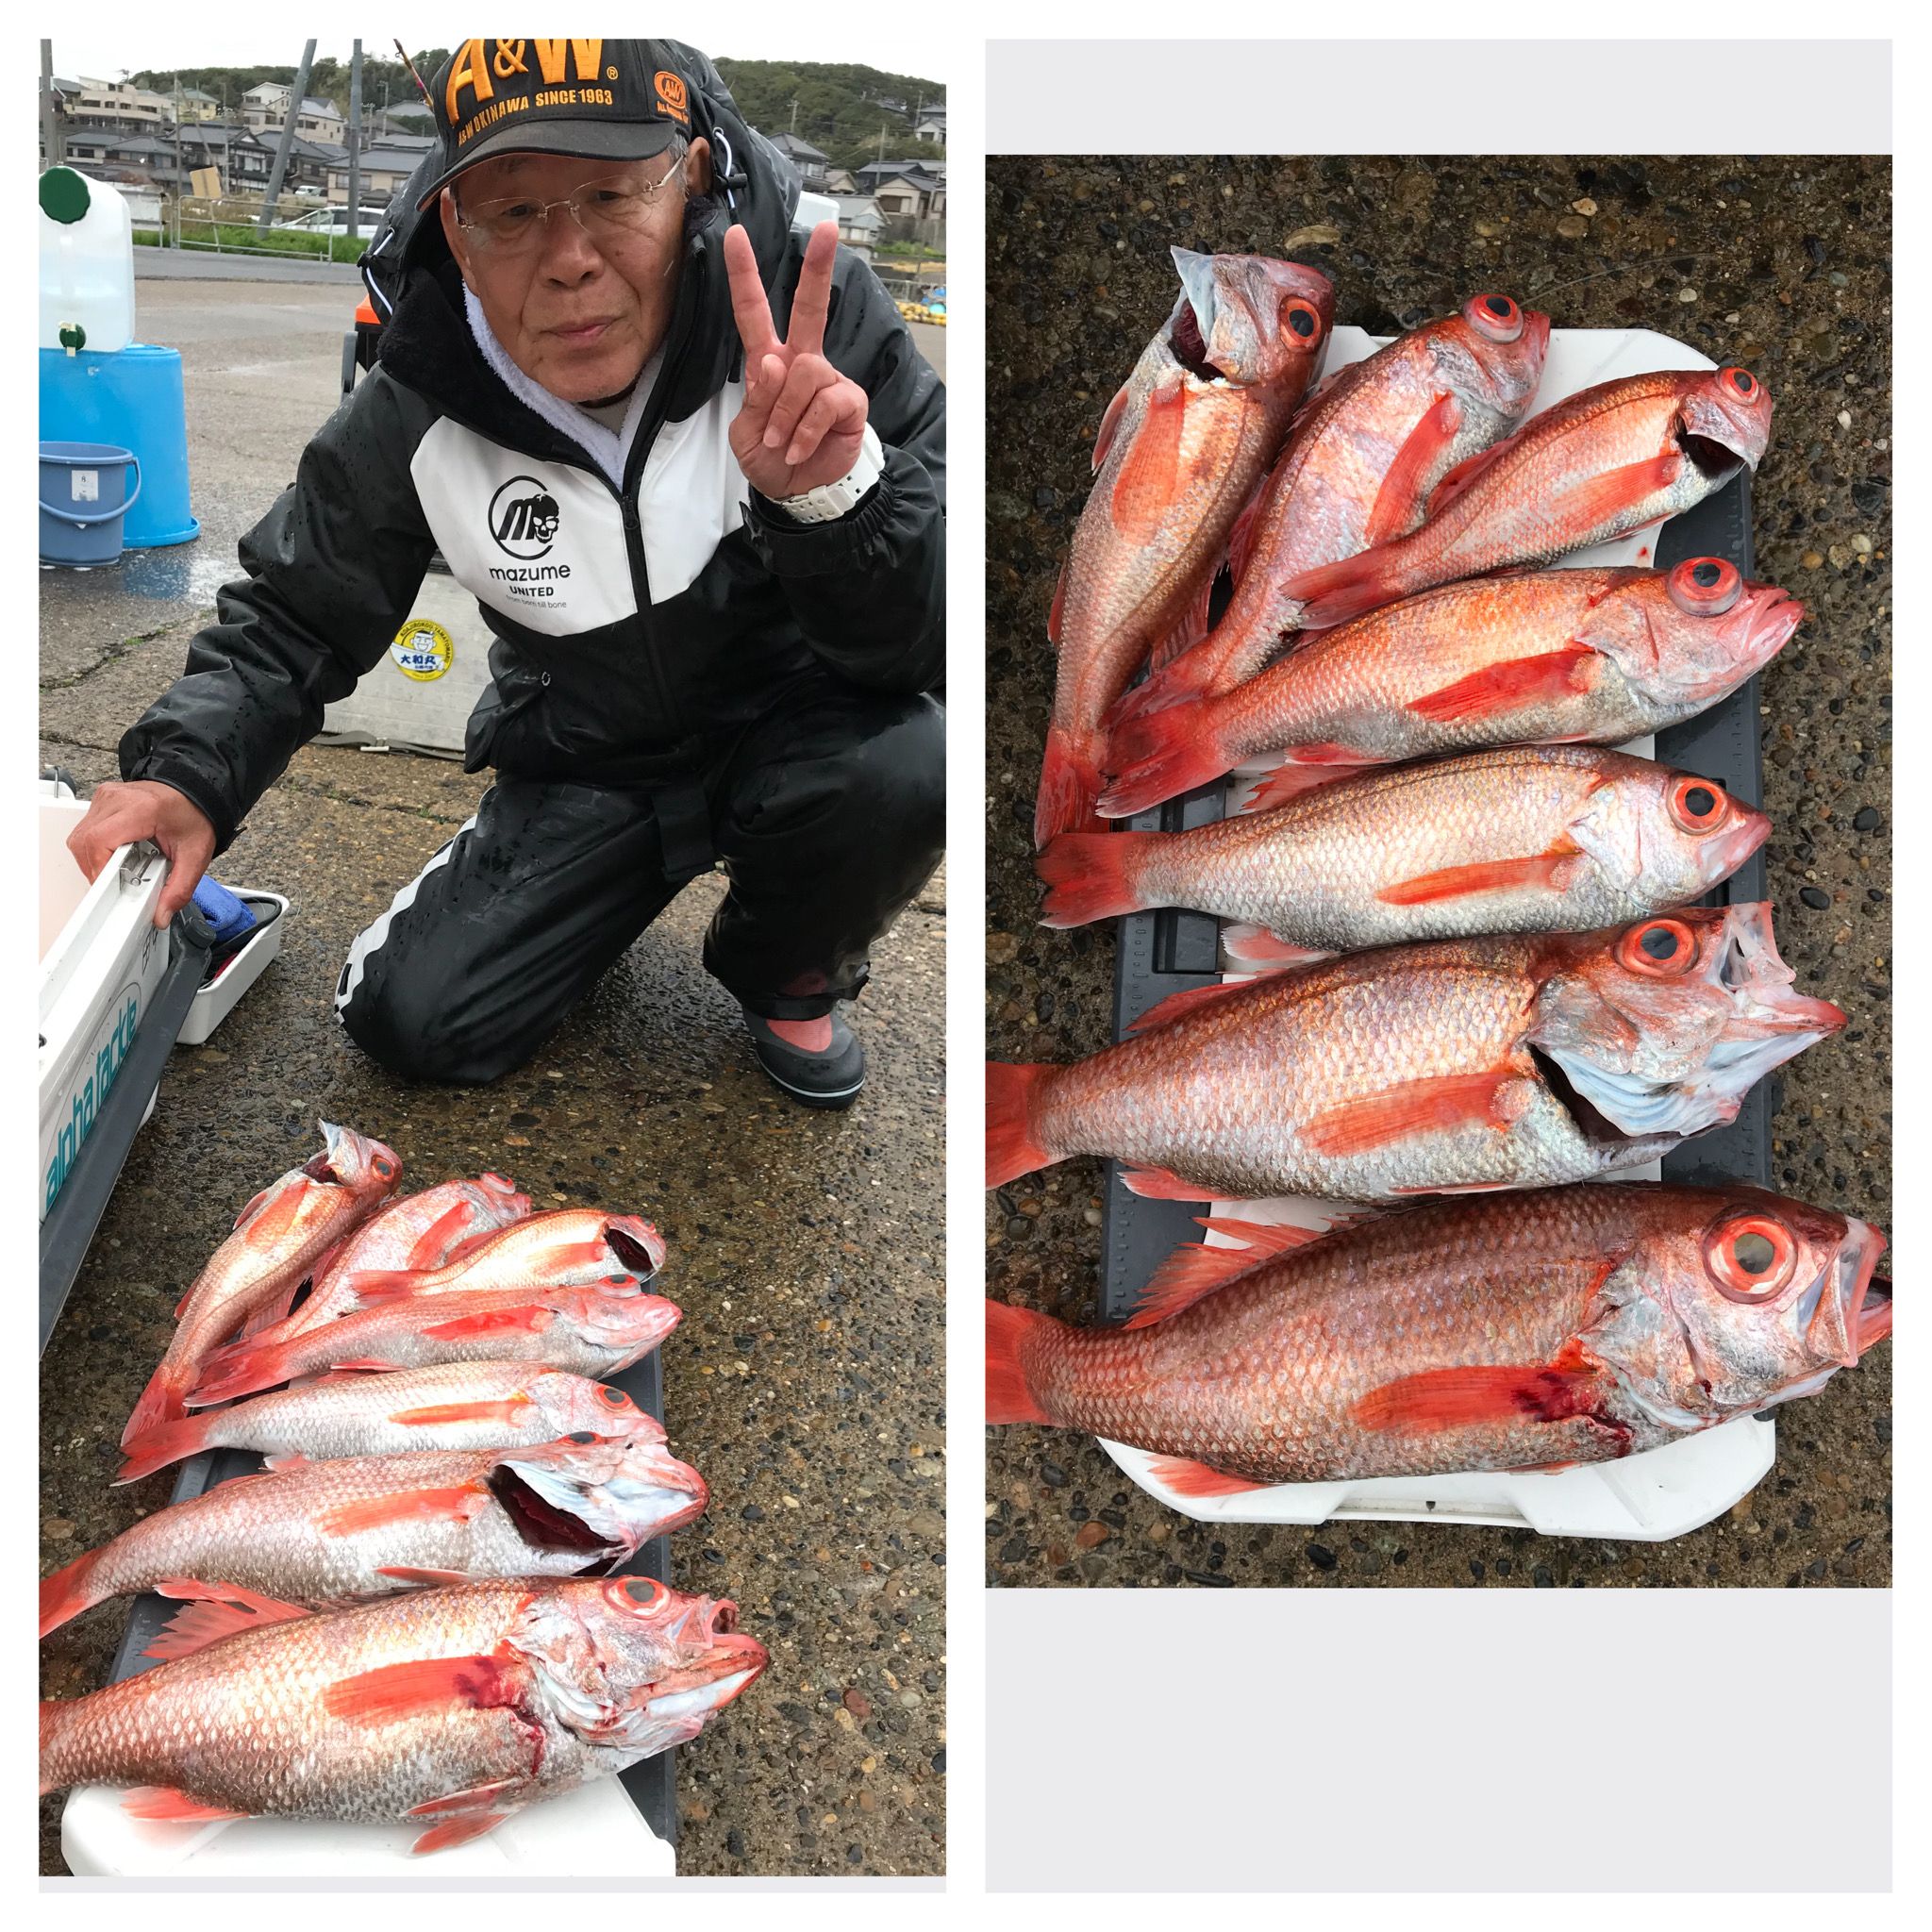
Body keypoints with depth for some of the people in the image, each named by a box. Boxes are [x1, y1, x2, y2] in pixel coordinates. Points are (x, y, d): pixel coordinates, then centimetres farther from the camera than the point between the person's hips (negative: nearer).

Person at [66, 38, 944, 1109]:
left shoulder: (817, 311, -25)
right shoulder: (414, 417, -16)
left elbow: (927, 646, -26)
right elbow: (294, 619, -1)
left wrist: (832, 495, -47)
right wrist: (187, 772, -20)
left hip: (789, 729, -1)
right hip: (581, 769, 2)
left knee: (900, 764, -34)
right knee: (411, 1020, -7)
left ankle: (788, 973, 2)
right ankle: (633, 877, 24)